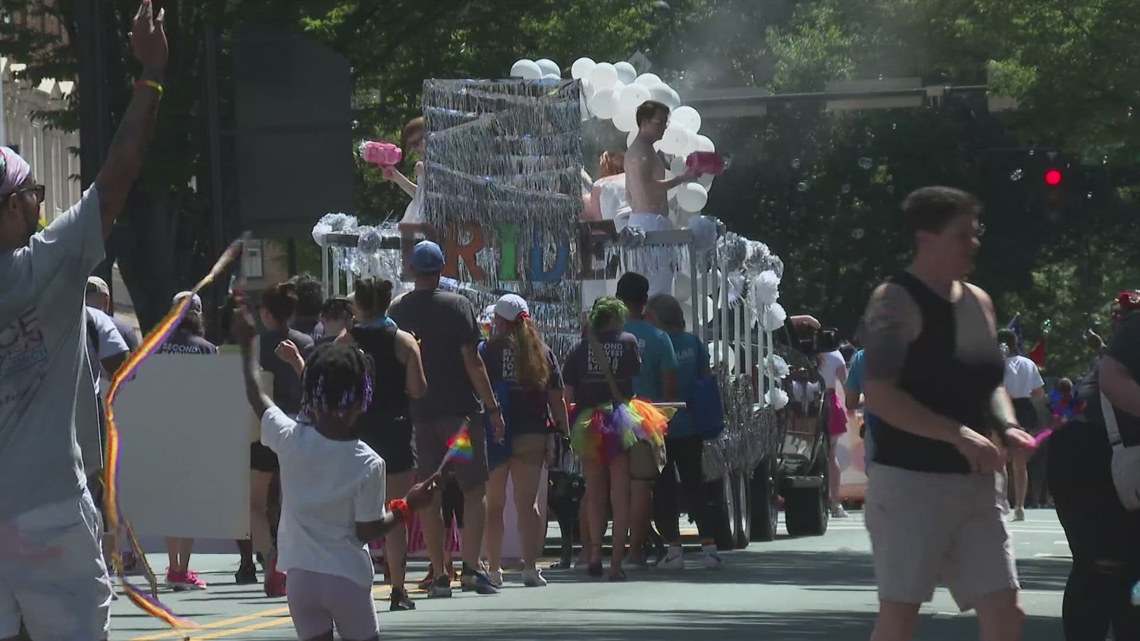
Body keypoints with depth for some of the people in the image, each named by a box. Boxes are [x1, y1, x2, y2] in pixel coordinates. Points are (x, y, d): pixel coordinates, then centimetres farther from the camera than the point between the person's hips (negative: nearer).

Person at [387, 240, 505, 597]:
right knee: (475, 488, 1)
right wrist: (493, 407, -6)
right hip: (460, 409, -3)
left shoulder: (397, 311, 5)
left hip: (418, 413, 3)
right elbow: (471, 360, -10)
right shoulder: (457, 306, -6)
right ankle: (471, 568, -11)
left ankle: (440, 575, 3)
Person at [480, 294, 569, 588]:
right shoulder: (542, 352, 5)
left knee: (494, 504, 6)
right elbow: (557, 398, 5)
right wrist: (564, 434, 9)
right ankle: (530, 567, -1)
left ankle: (494, 569, 4)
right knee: (528, 503, 6)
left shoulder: (490, 350, -6)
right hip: (533, 434, 2)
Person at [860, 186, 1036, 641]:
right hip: (911, 480, -7)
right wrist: (959, 434, -25)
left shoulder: (978, 302, 14)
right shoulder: (897, 301, -10)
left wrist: (1007, 428, 2)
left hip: (976, 483, 7)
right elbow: (878, 395, -19)